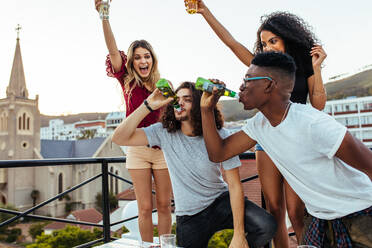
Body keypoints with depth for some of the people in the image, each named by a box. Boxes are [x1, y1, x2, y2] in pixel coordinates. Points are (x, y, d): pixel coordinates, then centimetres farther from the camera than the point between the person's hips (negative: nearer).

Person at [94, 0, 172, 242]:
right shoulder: (128, 82, 1)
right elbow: (114, 51, -12)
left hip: (162, 148, 1)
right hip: (137, 149, -1)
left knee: (164, 204, 9)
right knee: (145, 208, 4)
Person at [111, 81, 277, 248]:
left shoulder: (219, 136, -13)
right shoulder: (164, 132, -9)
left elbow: (234, 185, -14)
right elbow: (119, 138, -18)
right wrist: (148, 105, -27)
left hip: (221, 202, 0)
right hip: (189, 217, 1)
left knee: (267, 226, -20)